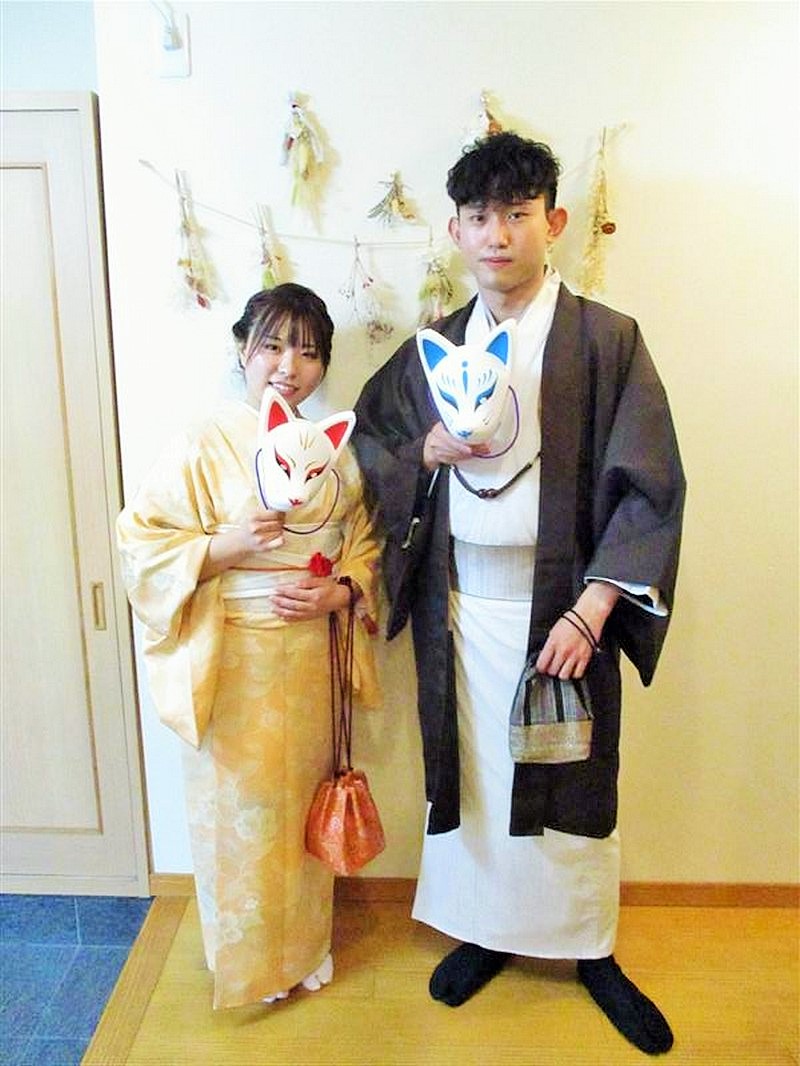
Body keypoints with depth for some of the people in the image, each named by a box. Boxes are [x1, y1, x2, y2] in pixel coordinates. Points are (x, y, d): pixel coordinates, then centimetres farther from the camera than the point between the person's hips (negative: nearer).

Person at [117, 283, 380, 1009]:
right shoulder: (204, 447, -11)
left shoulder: (334, 450, 1)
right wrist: (227, 545, -24)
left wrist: (340, 592, -10)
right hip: (233, 662, -4)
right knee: (242, 809, 10)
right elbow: (143, 546, -10)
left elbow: (365, 544, 9)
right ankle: (250, 961, 36)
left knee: (304, 801, 19)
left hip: (311, 657, 4)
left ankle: (306, 945, 43)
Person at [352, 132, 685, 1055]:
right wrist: (428, 452, -10)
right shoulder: (434, 347, 5)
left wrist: (589, 613, -17)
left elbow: (649, 489, -10)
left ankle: (591, 946, 36)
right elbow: (367, 440, 13)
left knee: (573, 778, 11)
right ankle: (485, 928, 39)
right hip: (458, 604, 3)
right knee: (468, 770, 15)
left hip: (562, 606, -3)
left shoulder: (607, 340, -7)